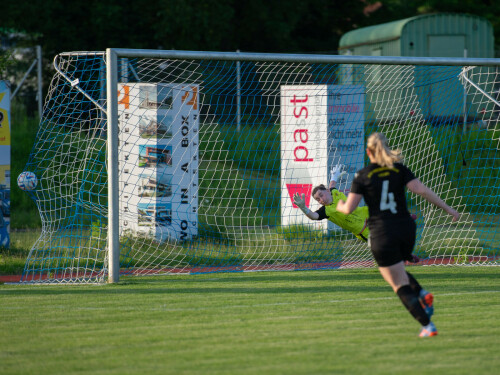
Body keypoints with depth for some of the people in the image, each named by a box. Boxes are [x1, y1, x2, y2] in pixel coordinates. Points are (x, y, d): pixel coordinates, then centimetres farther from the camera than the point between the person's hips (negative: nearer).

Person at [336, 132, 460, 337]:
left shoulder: (363, 176, -3)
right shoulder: (399, 169, 3)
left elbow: (349, 208, -5)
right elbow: (422, 190, -7)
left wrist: (340, 205, 19)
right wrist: (447, 208, -2)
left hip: (382, 234, -4)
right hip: (406, 229, 4)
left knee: (400, 285, 0)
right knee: (398, 272, 30)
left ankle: (427, 326, -10)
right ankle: (422, 294, 4)